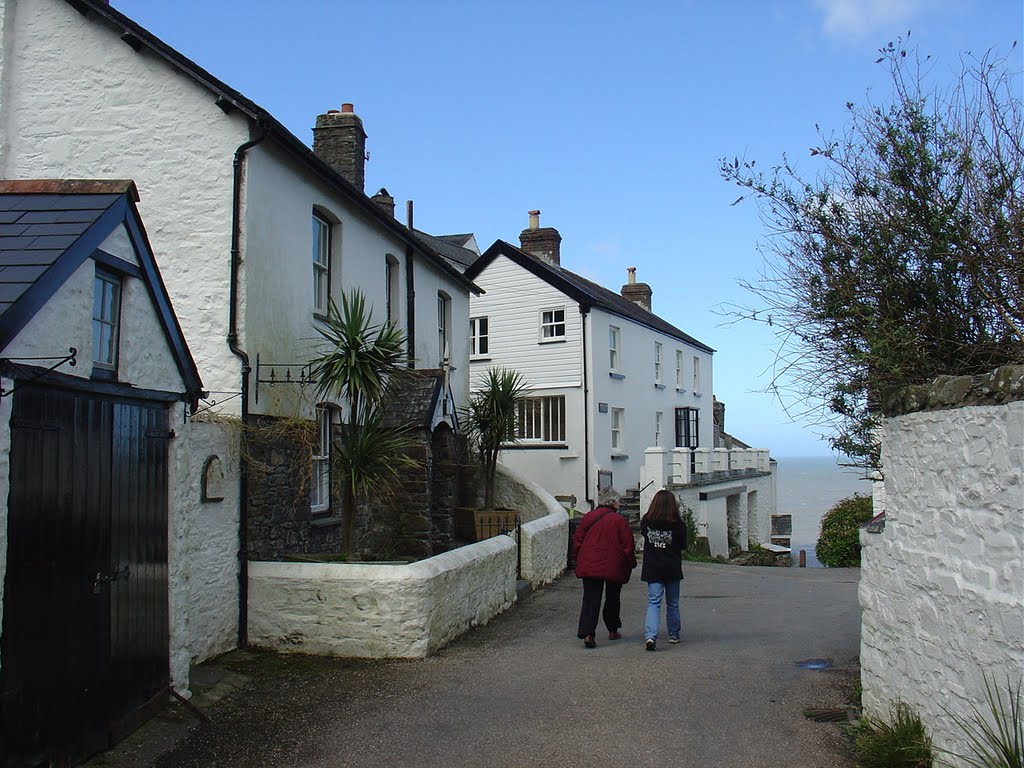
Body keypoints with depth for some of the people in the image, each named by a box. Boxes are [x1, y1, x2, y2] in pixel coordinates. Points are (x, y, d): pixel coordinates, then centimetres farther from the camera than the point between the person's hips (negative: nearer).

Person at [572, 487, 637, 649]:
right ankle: (613, 631, 30)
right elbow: (628, 546, -6)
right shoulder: (619, 520, -9)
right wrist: (631, 564, 8)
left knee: (590, 600, 0)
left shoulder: (587, 517, 2)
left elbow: (577, 541, 6)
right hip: (614, 567, -2)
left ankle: (587, 634, -14)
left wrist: (579, 560, 19)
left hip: (589, 567, 2)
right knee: (612, 600, 17)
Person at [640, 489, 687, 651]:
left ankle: (650, 636, -20)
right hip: (672, 569, -1)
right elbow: (683, 545, 1)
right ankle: (674, 635, 27)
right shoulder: (677, 524, -10)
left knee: (653, 603, -2)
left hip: (652, 569, 1)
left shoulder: (646, 521, -6)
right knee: (672, 604, 16)